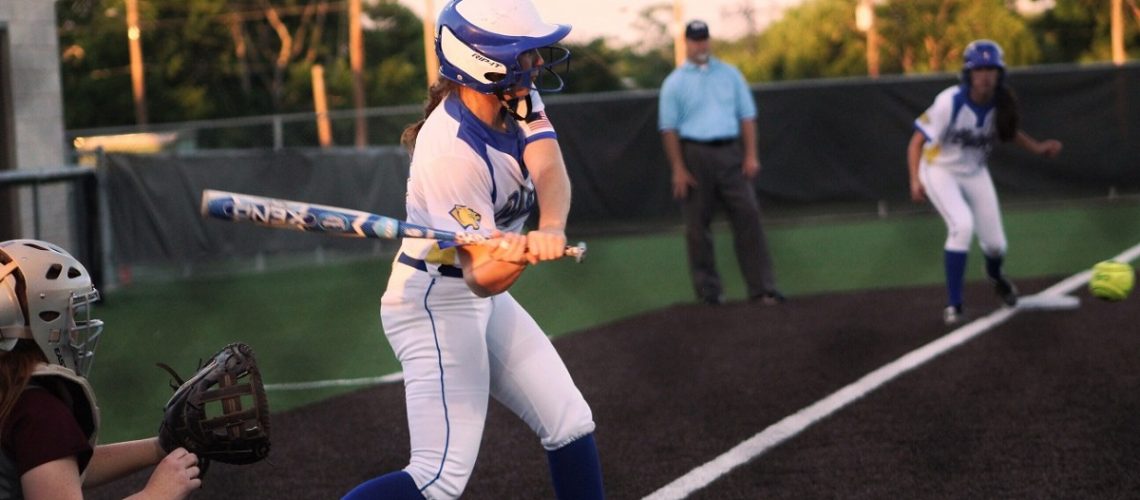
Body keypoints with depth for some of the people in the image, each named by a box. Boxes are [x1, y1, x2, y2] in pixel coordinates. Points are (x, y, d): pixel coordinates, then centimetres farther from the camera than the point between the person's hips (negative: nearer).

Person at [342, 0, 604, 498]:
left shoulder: (515, 98, -5)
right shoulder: (452, 149, -28)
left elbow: (550, 173, -20)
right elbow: (479, 278, -29)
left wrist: (549, 231, -41)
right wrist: (514, 260, -52)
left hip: (486, 300, 9)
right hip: (436, 303, -9)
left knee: (571, 425, 10)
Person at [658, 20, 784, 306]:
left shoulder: (730, 74, 13)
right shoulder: (674, 83, 6)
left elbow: (747, 115, 11)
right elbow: (669, 128, 1)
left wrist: (751, 155, 0)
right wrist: (678, 169, -8)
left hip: (731, 153, 2)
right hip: (695, 154, -2)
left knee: (748, 216, -7)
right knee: (697, 224, 1)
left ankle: (762, 288, -9)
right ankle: (708, 289, 10)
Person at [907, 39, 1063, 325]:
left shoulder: (1002, 103, -14)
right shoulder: (950, 102, -29)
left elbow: (1010, 132, 7)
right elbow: (917, 141, -24)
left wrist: (1037, 148, -10)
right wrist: (915, 180, -36)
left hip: (975, 173, 4)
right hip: (940, 171, -4)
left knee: (995, 242, 5)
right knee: (962, 225, -29)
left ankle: (995, 276, 46)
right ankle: (953, 306, -16)